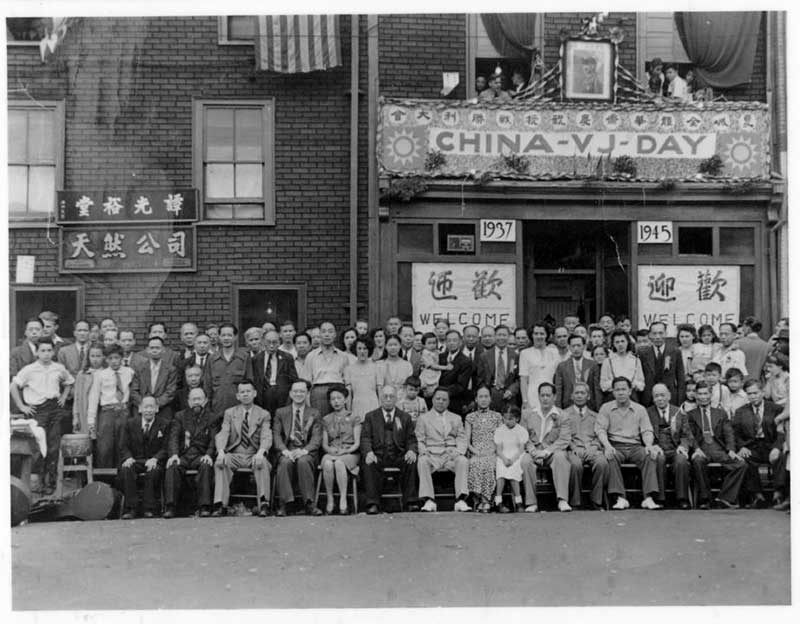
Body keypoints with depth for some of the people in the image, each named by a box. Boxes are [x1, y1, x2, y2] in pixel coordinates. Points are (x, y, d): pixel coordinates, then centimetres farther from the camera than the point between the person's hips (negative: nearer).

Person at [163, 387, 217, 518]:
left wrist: (208, 455, -18)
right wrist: (174, 455, -15)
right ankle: (170, 507, -29)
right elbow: (173, 437, 4)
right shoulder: (180, 416, 18)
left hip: (201, 455, -1)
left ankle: (204, 507, -33)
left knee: (206, 466, -34)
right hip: (183, 455, 1)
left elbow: (214, 440, 3)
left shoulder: (212, 418, 14)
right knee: (173, 467, -31)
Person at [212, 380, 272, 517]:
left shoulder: (264, 414, 9)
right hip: (234, 454, 1)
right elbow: (222, 434, 0)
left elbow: (266, 437, -5)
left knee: (262, 463, -35)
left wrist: (260, 452, -27)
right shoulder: (229, 413, 13)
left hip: (254, 455, -1)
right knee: (220, 463, -30)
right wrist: (221, 451, -22)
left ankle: (263, 503, -36)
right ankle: (220, 504, -31)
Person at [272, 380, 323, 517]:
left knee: (303, 461, -34)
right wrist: (285, 451, -15)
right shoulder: (280, 412, 15)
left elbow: (317, 438, 2)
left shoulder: (314, 413, 13)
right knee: (285, 462, -33)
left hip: (307, 453, -1)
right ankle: (283, 504, -30)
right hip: (287, 451, 1)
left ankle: (309, 504, -30)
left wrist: (304, 450, -17)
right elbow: (276, 435, 5)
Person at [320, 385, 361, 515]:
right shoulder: (326, 419, 17)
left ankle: (343, 500, -36)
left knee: (339, 462, -38)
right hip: (330, 453, 2)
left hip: (349, 454, -2)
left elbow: (357, 443, 2)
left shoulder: (353, 418, 10)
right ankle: (329, 499, -25)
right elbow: (324, 444, 12)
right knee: (327, 463, -36)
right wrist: (330, 450, -10)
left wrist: (345, 451, -15)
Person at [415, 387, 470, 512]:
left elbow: (462, 439, 12)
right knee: (422, 461, -33)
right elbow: (419, 440, 8)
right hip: (432, 455, -1)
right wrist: (423, 451, -13)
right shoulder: (423, 418, 17)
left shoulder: (456, 418, 23)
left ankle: (461, 500, -35)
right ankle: (429, 500, -35)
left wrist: (458, 451, -9)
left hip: (451, 455, 1)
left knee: (463, 461, -31)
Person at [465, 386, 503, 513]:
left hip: (492, 453, 0)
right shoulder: (470, 417, 16)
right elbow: (466, 441, 9)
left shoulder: (497, 416, 17)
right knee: (476, 464, -33)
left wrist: (493, 450, -6)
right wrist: (476, 451, -8)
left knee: (488, 464, -34)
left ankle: (483, 500, -26)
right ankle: (484, 500, -23)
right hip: (476, 454, 0)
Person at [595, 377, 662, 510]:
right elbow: (600, 430, 1)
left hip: (635, 446, 2)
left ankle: (648, 498, -31)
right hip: (615, 446, -1)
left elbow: (647, 431, 8)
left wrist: (649, 445, -15)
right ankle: (620, 498, -33)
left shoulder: (640, 409, 15)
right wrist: (607, 445, -19)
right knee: (610, 458, -35)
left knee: (650, 456, -29)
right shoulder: (606, 408, 10)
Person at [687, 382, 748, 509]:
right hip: (701, 449, -2)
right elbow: (689, 435, 3)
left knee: (741, 464, -24)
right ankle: (704, 499, -22)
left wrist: (731, 450, -9)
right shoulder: (691, 415, 16)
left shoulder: (721, 414, 22)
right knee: (697, 461, -37)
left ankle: (725, 498, -15)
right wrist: (696, 448, -17)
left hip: (719, 449, 2)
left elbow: (729, 433, 10)